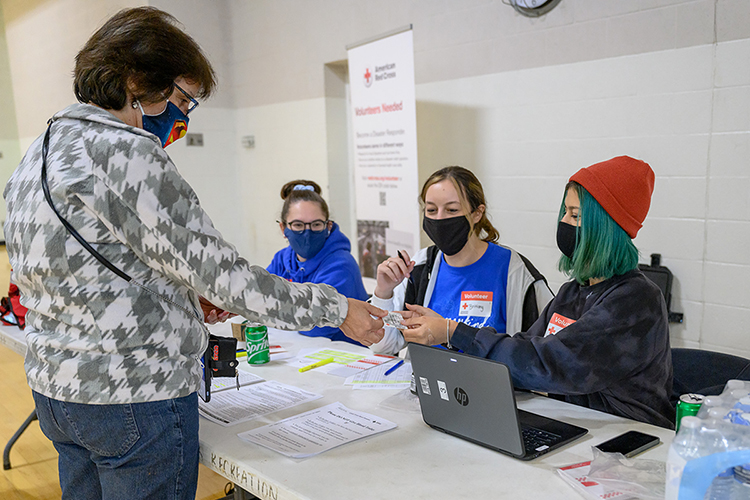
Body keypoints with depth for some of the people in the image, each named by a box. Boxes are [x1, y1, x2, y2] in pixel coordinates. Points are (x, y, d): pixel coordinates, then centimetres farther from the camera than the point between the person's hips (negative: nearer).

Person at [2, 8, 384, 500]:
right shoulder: (126, 153, -20)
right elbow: (220, 271, -21)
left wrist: (181, 297, 8)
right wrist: (337, 309, -13)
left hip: (55, 390, 9)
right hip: (134, 400, -9)